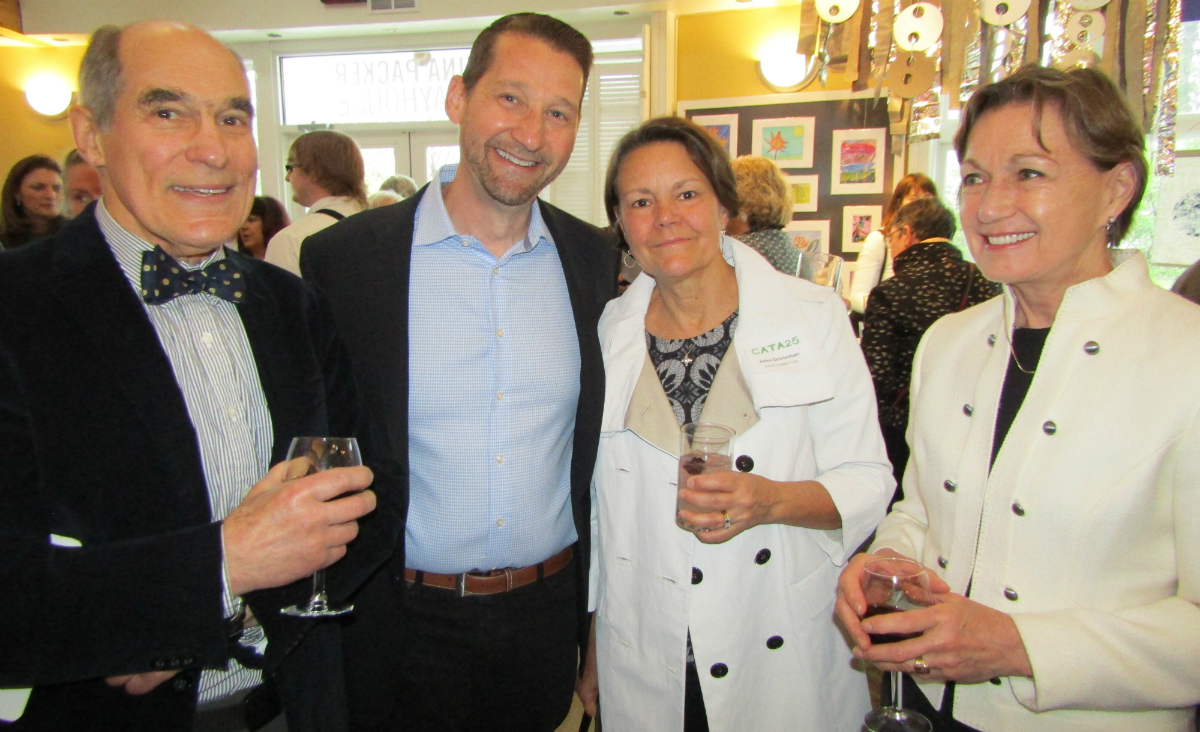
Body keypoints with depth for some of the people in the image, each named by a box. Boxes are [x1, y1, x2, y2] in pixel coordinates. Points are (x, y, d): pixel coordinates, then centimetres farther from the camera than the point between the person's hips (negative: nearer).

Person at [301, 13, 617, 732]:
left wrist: (599, 612, 8)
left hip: (548, 617, 3)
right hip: (406, 628, -2)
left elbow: (598, 443, 7)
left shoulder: (596, 260, -2)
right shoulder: (341, 258, -12)